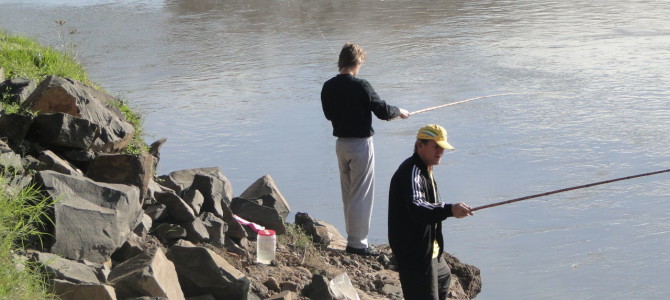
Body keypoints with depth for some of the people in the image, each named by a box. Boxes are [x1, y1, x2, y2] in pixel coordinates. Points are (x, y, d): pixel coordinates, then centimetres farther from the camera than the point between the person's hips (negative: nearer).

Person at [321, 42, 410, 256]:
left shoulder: (328, 87, 0)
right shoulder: (361, 86, -18)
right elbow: (382, 111, -14)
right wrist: (399, 112, 6)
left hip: (341, 143, 7)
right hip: (360, 143, -7)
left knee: (348, 193, 16)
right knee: (362, 194, -1)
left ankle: (353, 237, 22)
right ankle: (357, 242, 0)